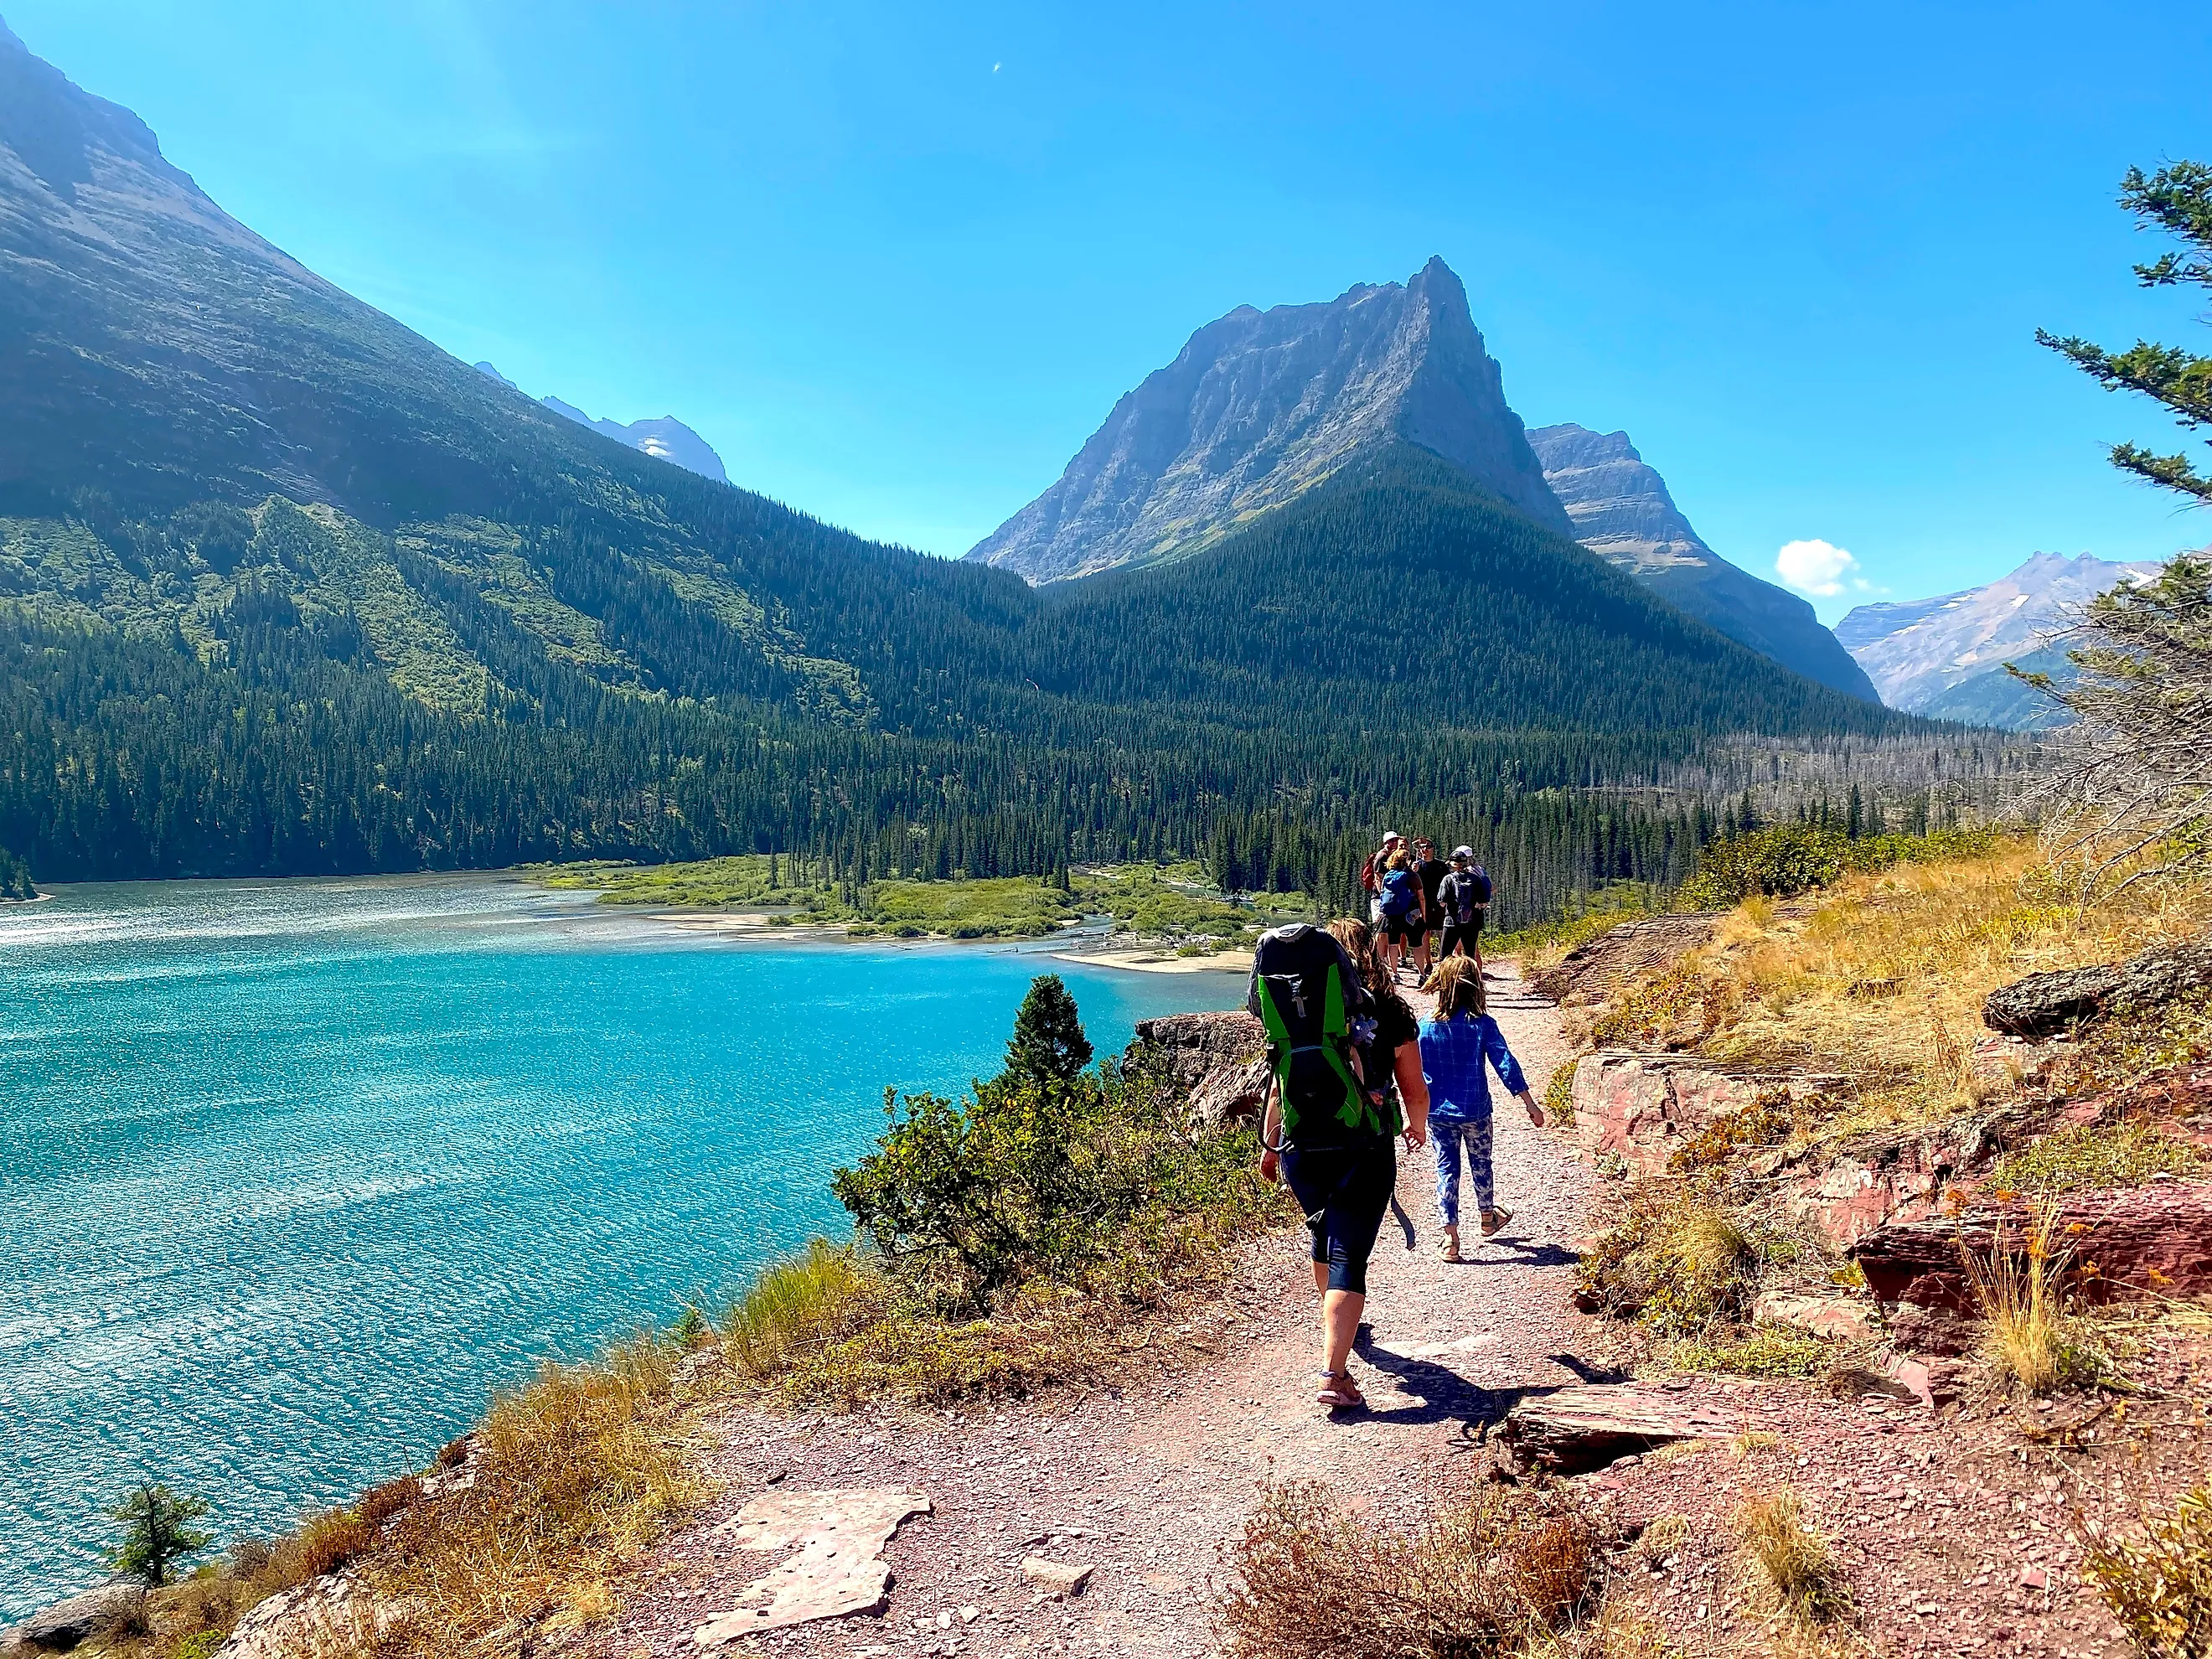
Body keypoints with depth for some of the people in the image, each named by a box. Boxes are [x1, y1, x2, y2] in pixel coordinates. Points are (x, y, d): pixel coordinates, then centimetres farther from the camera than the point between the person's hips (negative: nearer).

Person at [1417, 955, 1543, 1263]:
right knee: (1480, 1164, 21)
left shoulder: (1426, 1027, -6)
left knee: (1446, 1169, 6)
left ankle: (1450, 1237, 0)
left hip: (1438, 1113, 0)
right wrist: (1531, 1104, -5)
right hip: (1475, 1111, 0)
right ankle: (1488, 1217, 44)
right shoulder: (1483, 1025, -11)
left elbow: (1413, 1072, -1)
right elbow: (1506, 1064, -12)